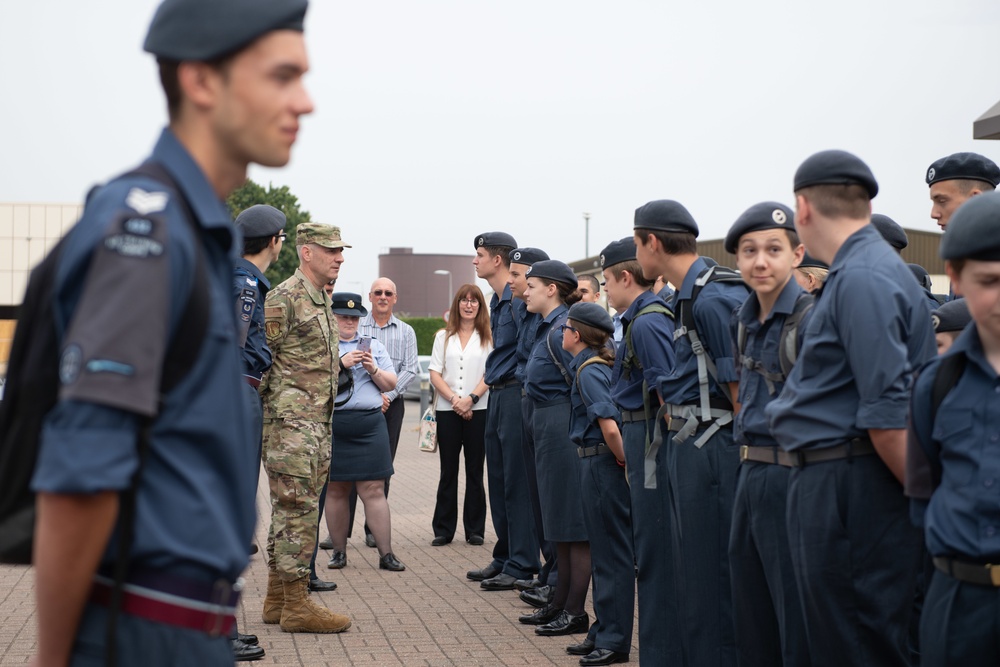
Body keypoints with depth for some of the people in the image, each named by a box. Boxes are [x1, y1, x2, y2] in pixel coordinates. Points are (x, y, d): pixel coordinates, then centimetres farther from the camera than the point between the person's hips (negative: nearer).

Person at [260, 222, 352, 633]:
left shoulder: (322, 301, 18)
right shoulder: (284, 299, -12)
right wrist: (260, 419, -13)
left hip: (316, 424, 9)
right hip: (291, 425, -9)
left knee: (291, 512, 12)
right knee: (297, 511, -7)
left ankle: (278, 599, 19)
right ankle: (296, 605, -3)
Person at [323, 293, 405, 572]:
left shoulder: (374, 346, 17)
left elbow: (391, 384, 14)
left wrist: (374, 370, -3)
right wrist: (341, 364, -14)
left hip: (369, 424, 1)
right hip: (331, 425, -1)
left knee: (373, 490, -4)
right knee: (336, 489, 4)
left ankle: (386, 553, -4)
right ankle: (339, 551, 15)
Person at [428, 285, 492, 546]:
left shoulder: (488, 338, 6)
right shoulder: (443, 337, 12)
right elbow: (434, 373, 5)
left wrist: (471, 399, -15)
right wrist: (454, 399, -9)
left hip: (479, 410, -1)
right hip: (447, 410, 1)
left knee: (475, 471, 3)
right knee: (448, 471, 3)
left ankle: (474, 529, 8)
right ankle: (443, 530, 8)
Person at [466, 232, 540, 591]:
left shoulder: (519, 299, -15)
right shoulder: (497, 300, 16)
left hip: (516, 394, -10)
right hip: (498, 396, 10)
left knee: (517, 483, -5)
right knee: (498, 480, 14)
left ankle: (521, 565, 1)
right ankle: (504, 558, 23)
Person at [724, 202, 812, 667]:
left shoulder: (811, 319, -14)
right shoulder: (744, 320, 11)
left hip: (792, 477, -8)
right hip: (750, 472, 8)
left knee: (797, 621, -1)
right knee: (750, 619, 16)